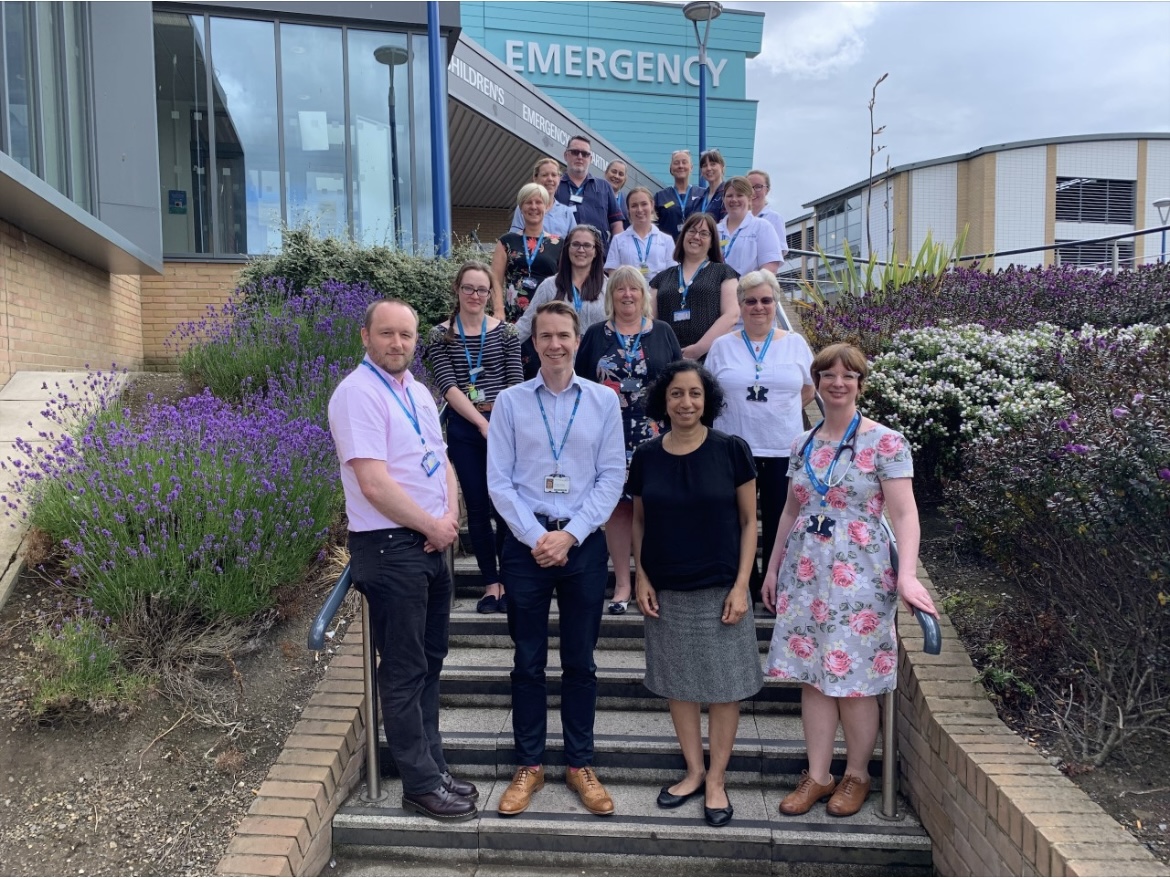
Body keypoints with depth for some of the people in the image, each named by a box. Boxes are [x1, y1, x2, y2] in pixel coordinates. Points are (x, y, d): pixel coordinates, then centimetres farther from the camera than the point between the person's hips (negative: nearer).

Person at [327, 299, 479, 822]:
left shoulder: (417, 392, 13)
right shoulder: (357, 393, -14)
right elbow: (374, 484, -21)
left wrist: (450, 517, -4)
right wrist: (431, 525, -11)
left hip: (432, 544, 9)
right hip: (390, 547, -8)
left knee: (429, 662, 16)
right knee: (404, 671, 2)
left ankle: (433, 766, 30)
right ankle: (420, 785, 15)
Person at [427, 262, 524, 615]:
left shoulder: (506, 332, 4)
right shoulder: (441, 336, 2)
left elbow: (515, 383, 0)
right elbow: (448, 387, -6)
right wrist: (483, 423, -14)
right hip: (464, 430, 0)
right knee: (477, 507, 6)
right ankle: (491, 583, 17)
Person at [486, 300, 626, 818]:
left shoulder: (604, 401, 2)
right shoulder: (510, 402, 1)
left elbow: (612, 476, -2)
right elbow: (498, 481, -2)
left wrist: (570, 535, -10)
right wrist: (536, 536, -11)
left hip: (584, 543, 0)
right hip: (525, 542, 0)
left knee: (580, 661, 10)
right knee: (529, 661, 9)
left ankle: (580, 765, 25)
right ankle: (529, 766, 24)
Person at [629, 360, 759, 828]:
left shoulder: (731, 450, -7)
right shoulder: (646, 456, 1)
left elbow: (748, 520, -3)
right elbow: (639, 521, 9)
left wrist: (741, 584, -8)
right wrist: (641, 578, 0)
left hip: (719, 590, -2)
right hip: (666, 592, 3)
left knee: (724, 686, 6)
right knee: (678, 684, 12)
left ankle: (716, 780, 22)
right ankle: (693, 771, 29)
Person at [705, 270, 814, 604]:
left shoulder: (796, 344, 5)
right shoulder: (722, 346, 4)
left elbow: (808, 392, 12)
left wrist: (776, 411, 4)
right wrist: (740, 413, -1)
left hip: (783, 450, 0)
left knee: (779, 525, 7)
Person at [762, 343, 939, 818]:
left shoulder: (885, 443, -7)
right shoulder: (803, 444, 10)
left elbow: (904, 515, -12)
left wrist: (907, 575, -23)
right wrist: (772, 568, 16)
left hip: (858, 574, -5)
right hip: (805, 572, 5)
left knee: (853, 680, 3)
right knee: (812, 675, 9)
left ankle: (856, 775, 24)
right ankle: (817, 775, 22)